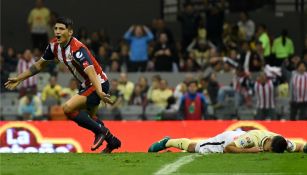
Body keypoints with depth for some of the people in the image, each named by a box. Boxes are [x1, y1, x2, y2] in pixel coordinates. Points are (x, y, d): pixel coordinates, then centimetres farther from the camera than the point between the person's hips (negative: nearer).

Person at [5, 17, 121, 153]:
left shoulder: (77, 49, -29)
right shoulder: (54, 46, -5)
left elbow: (91, 71, -42)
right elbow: (39, 65, 12)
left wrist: (99, 92, -56)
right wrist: (18, 79, 13)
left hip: (98, 84, -9)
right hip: (85, 85, 9)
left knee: (68, 108, -23)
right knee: (88, 118, 24)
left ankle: (100, 131, -6)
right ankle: (112, 141, 46)